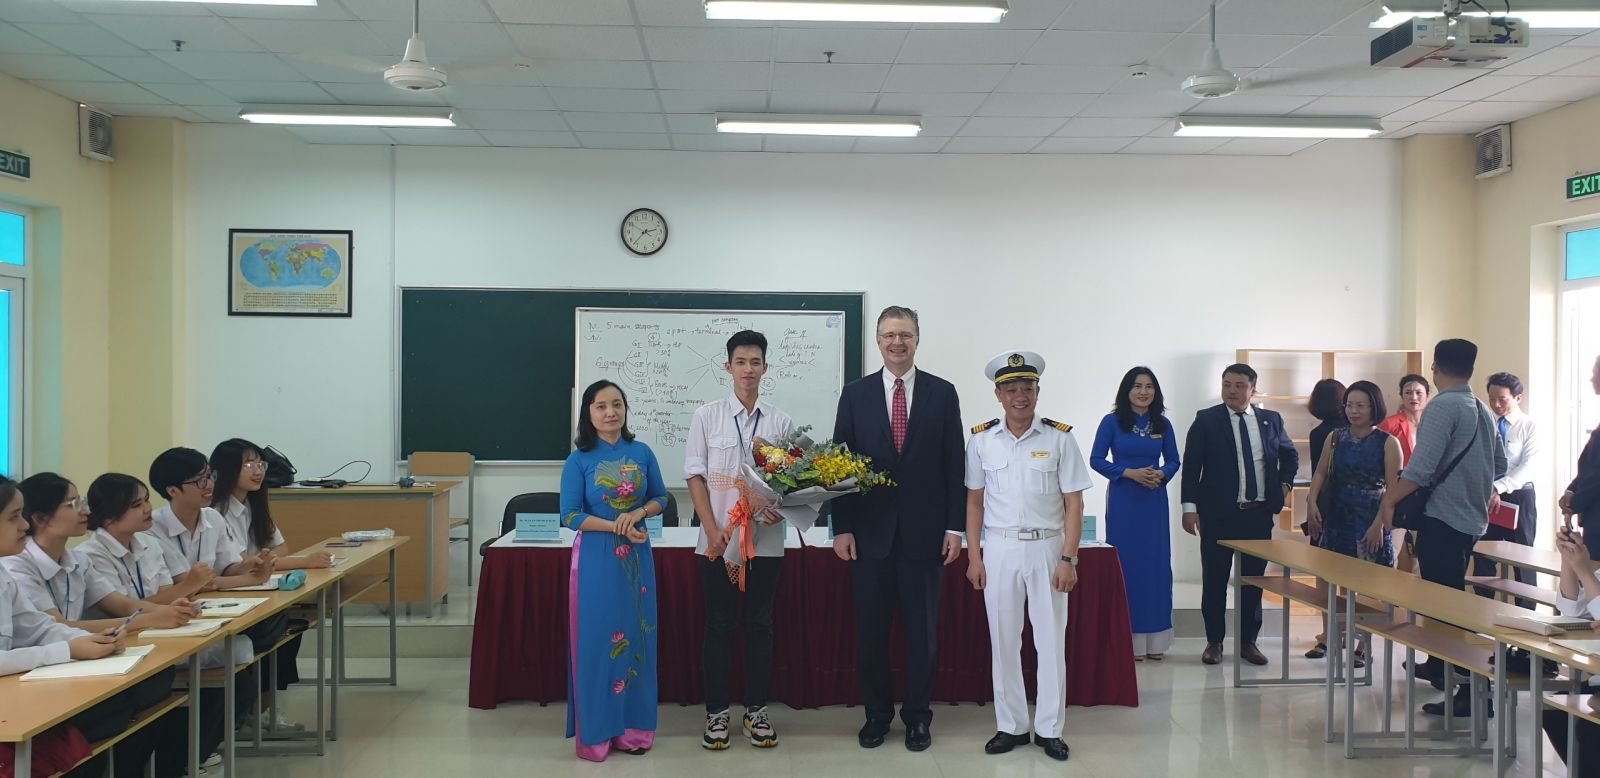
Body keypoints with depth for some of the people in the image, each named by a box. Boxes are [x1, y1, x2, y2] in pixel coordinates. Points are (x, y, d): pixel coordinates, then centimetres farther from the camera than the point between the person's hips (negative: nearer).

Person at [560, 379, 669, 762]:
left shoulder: (642, 453, 4)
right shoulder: (579, 461, -4)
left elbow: (661, 497, 10)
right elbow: (570, 516, -7)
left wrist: (639, 512, -11)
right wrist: (617, 527, -16)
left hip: (637, 557, 3)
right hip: (596, 558, -3)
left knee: (636, 637, 7)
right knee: (597, 640, 0)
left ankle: (632, 729, 18)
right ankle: (596, 732, 10)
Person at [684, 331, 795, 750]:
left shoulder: (781, 422, 4)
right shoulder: (707, 417, 1)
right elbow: (695, 476, -1)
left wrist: (783, 507, -13)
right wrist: (712, 531, -9)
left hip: (766, 539, 1)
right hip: (719, 539, -1)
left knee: (760, 625, 9)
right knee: (719, 626, 5)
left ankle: (756, 710, 20)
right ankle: (716, 712, 16)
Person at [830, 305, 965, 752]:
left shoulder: (942, 393, 2)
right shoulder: (855, 394, 4)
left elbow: (955, 464, 2)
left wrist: (955, 527, -3)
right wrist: (841, 527, -3)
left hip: (925, 532, -1)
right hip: (870, 533, 1)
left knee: (923, 632, 7)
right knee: (871, 631, 8)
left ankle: (918, 717, 21)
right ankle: (876, 714, 23)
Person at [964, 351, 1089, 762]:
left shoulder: (1059, 438, -5)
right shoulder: (982, 439, 1)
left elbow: (1074, 503, -3)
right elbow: (975, 500, 7)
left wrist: (1067, 559, -9)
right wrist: (974, 556, 2)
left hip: (1047, 547, -1)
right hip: (999, 548, 1)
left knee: (1051, 640, 4)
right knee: (1003, 642, 7)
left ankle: (1048, 729, 16)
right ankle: (1011, 725, 19)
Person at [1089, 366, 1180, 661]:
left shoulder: (1163, 424, 7)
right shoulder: (1112, 422, -2)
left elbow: (1173, 460, 13)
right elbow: (1096, 459, -4)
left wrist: (1160, 474, -9)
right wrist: (1131, 473, -15)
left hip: (1155, 501, 3)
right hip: (1123, 501, -3)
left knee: (1157, 565, 4)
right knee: (1126, 565, -1)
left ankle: (1155, 640, 13)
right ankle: (1130, 640, 5)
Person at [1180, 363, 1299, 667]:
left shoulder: (1271, 420, 7)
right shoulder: (1206, 420, -2)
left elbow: (1290, 454, 23)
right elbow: (1191, 466, -4)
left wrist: (1284, 483, 8)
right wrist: (1189, 507, -10)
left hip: (1259, 514, 3)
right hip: (1218, 514, -3)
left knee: (1254, 580, 9)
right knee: (1214, 580, 4)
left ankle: (1248, 642, 19)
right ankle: (1214, 641, 15)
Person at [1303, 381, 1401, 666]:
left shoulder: (1387, 442, -5)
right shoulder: (1336, 438, 7)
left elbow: (1394, 487, -9)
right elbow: (1321, 473, 7)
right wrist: (1312, 503, -9)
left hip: (1370, 521, -4)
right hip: (1337, 517, 4)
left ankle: (1363, 645, 11)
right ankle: (1327, 637, 22)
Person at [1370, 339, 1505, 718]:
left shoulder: (1442, 406, -15)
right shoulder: (1483, 411, 10)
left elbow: (1420, 467, -24)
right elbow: (1500, 466, 20)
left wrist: (1386, 507, -21)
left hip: (1442, 519, -9)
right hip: (1472, 519, 9)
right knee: (1450, 596, 23)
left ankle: (1470, 692, -7)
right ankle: (1439, 665, 38)